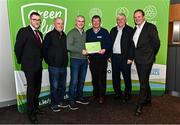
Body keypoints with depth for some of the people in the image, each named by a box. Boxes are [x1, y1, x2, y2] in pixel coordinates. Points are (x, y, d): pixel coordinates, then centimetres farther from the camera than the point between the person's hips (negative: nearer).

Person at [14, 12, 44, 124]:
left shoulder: (40, 33, 12)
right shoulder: (24, 31, -10)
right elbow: (18, 47, -11)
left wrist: (40, 60, 10)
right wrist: (21, 61, -2)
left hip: (38, 66, 7)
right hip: (29, 66, -7)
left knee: (37, 88, 16)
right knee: (31, 89, 1)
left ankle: (35, 107, 32)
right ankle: (31, 112, 15)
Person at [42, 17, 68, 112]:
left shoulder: (64, 35, 11)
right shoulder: (50, 35, -7)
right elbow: (44, 49, -8)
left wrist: (65, 60, 12)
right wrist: (48, 60, -5)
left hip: (63, 65, 6)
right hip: (54, 66, -6)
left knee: (62, 85, 14)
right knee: (54, 86, 2)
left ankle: (61, 101, 29)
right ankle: (54, 104, 16)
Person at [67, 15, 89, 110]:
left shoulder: (85, 33, 14)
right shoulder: (71, 33, -3)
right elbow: (69, 46, -13)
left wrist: (87, 54, 5)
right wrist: (81, 51, -15)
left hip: (84, 60, 6)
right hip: (75, 60, -6)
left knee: (81, 80, 12)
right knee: (74, 81, -5)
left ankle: (79, 97, 26)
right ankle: (71, 101, 5)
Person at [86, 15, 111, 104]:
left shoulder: (105, 32, 3)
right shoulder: (88, 32, 11)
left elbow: (109, 44, -1)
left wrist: (104, 49, -19)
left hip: (102, 58, -3)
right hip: (92, 59, 3)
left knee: (102, 78, 1)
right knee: (94, 78, 11)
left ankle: (101, 96, 13)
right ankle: (95, 94, 25)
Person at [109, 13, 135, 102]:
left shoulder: (130, 30, -3)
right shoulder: (113, 30, 13)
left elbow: (132, 45, -8)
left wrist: (130, 58, -14)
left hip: (124, 57, -5)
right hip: (114, 57, 5)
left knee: (126, 77, 6)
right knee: (115, 77, 12)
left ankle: (127, 94, 21)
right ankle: (118, 93, 27)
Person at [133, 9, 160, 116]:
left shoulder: (150, 27, -9)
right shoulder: (135, 29, 12)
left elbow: (156, 43, -9)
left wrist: (151, 55, -1)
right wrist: (135, 56, 9)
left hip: (146, 59, -7)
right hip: (138, 59, 7)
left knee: (143, 82, -4)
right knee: (144, 81, 18)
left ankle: (140, 106, 3)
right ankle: (148, 100, 34)